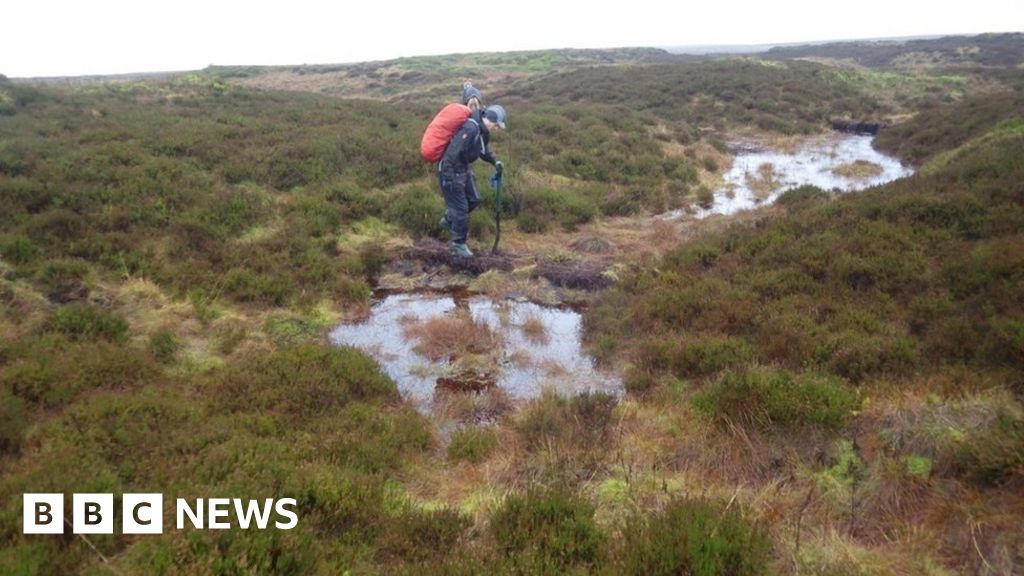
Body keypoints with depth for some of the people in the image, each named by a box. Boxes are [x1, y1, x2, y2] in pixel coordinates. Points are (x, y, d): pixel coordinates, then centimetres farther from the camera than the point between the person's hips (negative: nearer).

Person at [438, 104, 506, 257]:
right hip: (450, 169, -10)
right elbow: (453, 153, -31)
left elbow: (484, 150, 20)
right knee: (460, 207, -2)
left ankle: (448, 220, 39)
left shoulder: (483, 131, 2)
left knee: (473, 200, 19)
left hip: (464, 168, 10)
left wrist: (495, 161, 3)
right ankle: (458, 244, 14)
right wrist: (450, 179, -30)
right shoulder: (470, 129, -28)